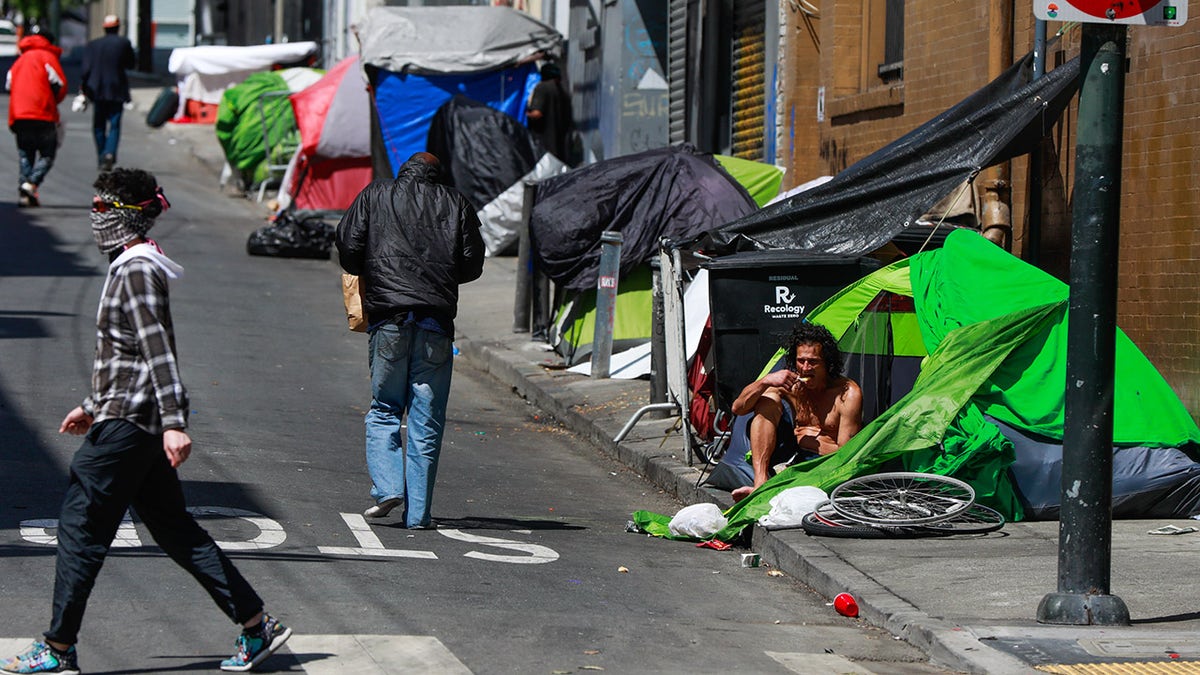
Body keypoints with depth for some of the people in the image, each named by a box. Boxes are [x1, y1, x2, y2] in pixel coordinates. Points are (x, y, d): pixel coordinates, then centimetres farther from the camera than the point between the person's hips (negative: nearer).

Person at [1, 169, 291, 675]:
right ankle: (257, 627, 11)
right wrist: (94, 406, 29)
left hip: (127, 424, -10)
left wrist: (174, 423, -26)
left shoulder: (137, 272, -14)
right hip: (133, 420, 10)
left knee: (80, 528, -4)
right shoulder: (131, 266, 17)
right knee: (175, 530, 11)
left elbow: (158, 350, -21)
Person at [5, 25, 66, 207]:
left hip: (18, 116, 5)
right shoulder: (47, 57, 3)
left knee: (25, 155, 9)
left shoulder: (20, 60, 21)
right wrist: (53, 102, 12)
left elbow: (9, 85, 16)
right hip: (43, 116, -5)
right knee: (47, 154, 0)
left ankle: (23, 193, -3)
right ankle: (31, 183, -21)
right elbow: (60, 84, -6)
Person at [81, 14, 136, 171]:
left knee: (99, 125, 13)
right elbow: (131, 64, 6)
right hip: (116, 91, -2)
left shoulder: (92, 45, 2)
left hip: (97, 91, 2)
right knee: (114, 124, -2)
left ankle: (101, 157, 13)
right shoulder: (124, 44, -3)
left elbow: (86, 68, -2)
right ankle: (110, 153, -23)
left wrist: (83, 87, 6)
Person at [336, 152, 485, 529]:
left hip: (387, 316, 0)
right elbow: (473, 264, 8)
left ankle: (388, 488, -8)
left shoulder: (374, 196, 11)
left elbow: (348, 246, 2)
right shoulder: (455, 204, 12)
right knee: (426, 421, 3)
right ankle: (418, 513, 1)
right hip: (437, 320, 0)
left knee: (384, 411, 12)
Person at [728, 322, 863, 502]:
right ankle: (760, 483, -30)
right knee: (769, 399, -15)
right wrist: (765, 381, -21)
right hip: (791, 455, 4)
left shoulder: (848, 393, -11)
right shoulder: (790, 383, -1)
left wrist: (810, 441, -12)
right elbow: (737, 408, -6)